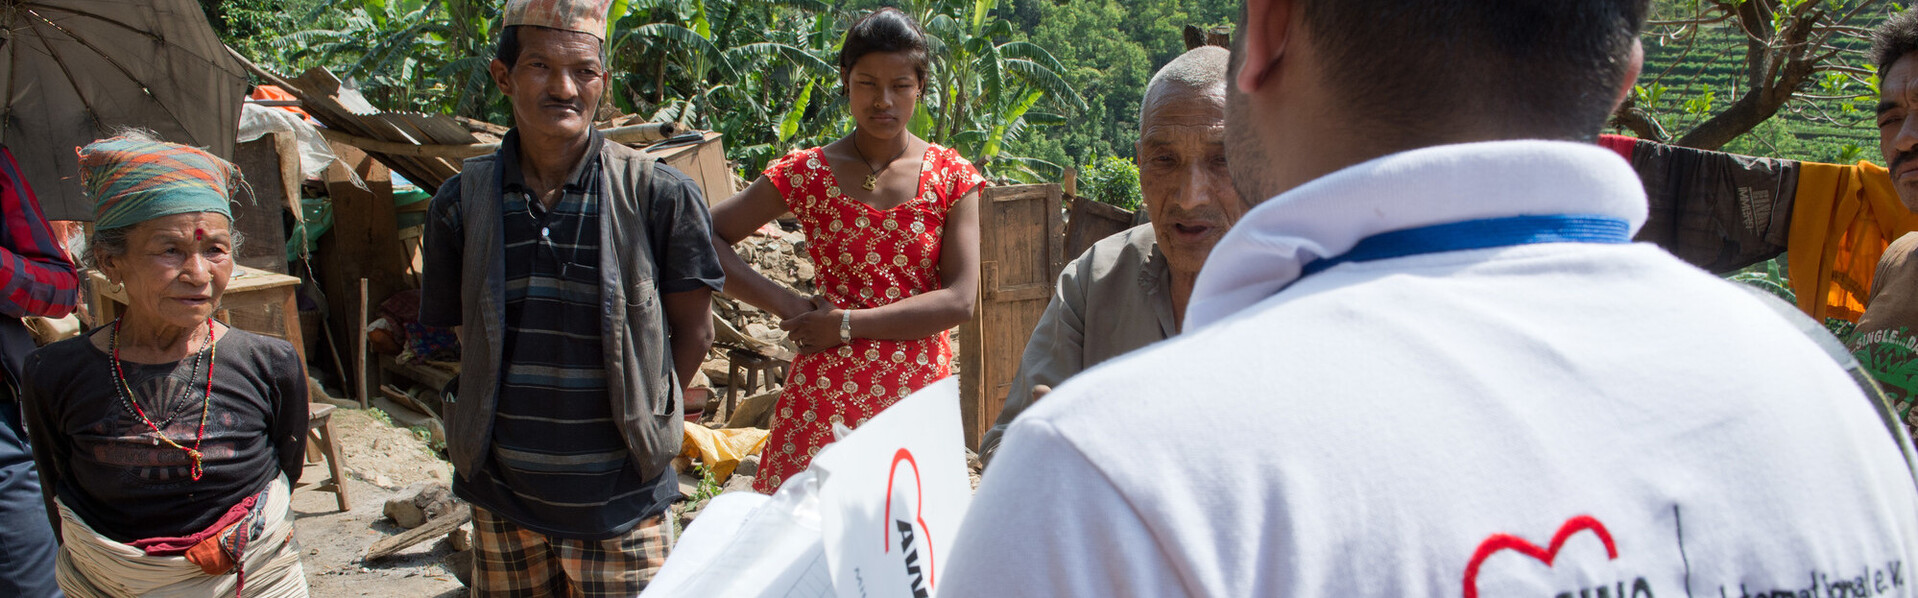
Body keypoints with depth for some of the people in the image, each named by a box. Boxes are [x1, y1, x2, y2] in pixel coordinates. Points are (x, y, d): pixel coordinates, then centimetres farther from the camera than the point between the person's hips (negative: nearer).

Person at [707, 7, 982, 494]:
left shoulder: (951, 177, 2)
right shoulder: (807, 174, 2)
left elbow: (959, 300, -6)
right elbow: (702, 239, 0)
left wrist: (848, 323, -11)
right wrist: (788, 305, -9)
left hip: (918, 391, 1)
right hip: (827, 392, 0)